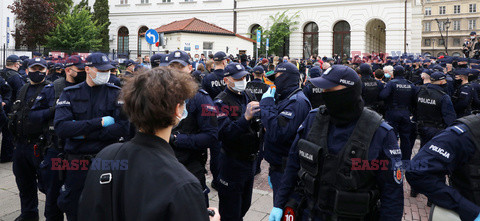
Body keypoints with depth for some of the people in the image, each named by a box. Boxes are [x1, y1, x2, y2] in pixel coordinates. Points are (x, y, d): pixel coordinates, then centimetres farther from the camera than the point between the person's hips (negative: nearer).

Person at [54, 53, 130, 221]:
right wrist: (99, 122, -18)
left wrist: (83, 133, -15)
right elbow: (61, 128, -14)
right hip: (76, 161, 1)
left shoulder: (116, 93, -2)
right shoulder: (70, 94, 0)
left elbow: (123, 128, -14)